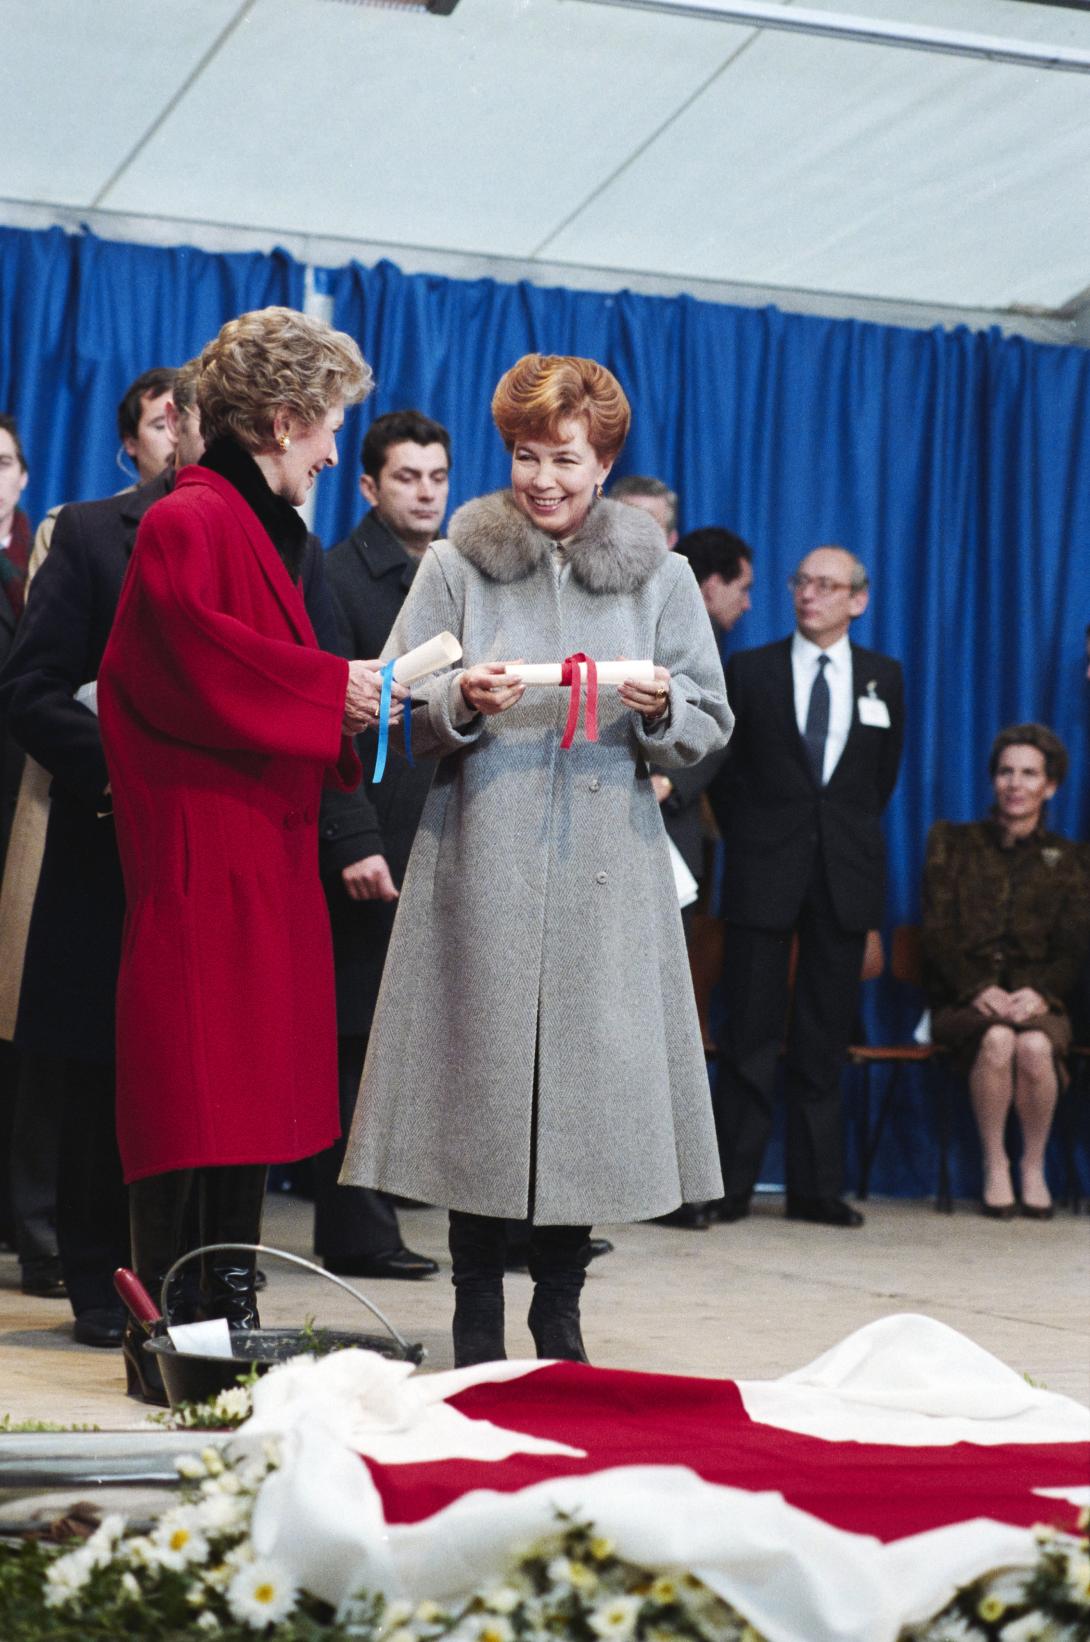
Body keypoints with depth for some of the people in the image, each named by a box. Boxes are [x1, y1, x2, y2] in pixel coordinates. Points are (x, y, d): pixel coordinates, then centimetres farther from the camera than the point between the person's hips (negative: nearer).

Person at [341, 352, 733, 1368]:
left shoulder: (659, 576, 10)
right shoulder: (456, 565, 7)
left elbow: (710, 726, 10)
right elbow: (399, 717, 6)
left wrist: (660, 710, -10)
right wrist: (461, 705, -14)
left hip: (607, 867, 1)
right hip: (481, 860, -1)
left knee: (591, 1071, -1)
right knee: (482, 1068, -2)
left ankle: (559, 1313, 13)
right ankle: (476, 1316, 10)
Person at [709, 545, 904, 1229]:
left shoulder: (884, 677, 10)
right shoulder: (750, 670, 4)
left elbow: (885, 774, 16)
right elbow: (723, 768, 7)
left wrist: (852, 836, 11)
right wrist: (750, 840, 4)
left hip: (846, 873, 2)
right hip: (766, 873, -1)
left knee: (825, 1038, 5)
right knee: (752, 1036, -1)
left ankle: (816, 1187, 10)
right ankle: (731, 1185, 4)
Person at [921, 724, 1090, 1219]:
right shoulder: (952, 842, 13)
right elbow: (938, 934, 3)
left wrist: (1039, 992, -16)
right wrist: (980, 990, -14)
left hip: (1037, 998, 1)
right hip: (963, 996, 0)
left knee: (1035, 1045, -35)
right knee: (997, 1039, -35)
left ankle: (1034, 1166, -14)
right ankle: (995, 1166, -20)